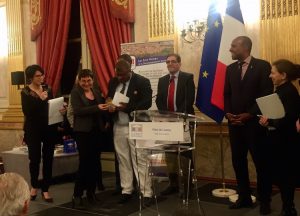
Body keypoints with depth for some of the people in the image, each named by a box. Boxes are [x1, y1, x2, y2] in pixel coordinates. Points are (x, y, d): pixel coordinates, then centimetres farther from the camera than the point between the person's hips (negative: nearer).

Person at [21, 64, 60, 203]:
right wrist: (40, 99, -22)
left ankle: (45, 189, 14)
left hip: (49, 128, 3)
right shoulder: (25, 92, -3)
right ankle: (34, 186, 28)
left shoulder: (47, 89, 8)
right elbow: (27, 111, -15)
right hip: (33, 130, -3)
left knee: (48, 159, 3)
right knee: (35, 159, 5)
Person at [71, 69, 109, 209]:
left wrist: (105, 122, 0)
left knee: (95, 162, 9)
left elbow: (101, 109, 16)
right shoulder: (75, 92, -3)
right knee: (84, 162, -7)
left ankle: (91, 192, 23)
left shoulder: (97, 92, 12)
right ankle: (77, 196, 0)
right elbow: (77, 110, -16)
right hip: (82, 131, -5)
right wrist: (97, 108, -24)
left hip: (96, 131, 5)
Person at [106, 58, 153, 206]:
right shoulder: (113, 82, 10)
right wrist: (109, 104, -9)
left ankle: (146, 194, 2)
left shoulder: (142, 82, -8)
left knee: (140, 160, -4)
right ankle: (126, 191, 22)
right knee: (123, 160, 11)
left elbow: (147, 102, -14)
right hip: (118, 127, 6)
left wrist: (127, 108, -24)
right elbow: (108, 99, 16)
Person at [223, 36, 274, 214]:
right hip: (235, 122, 5)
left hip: (255, 122, -5)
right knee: (238, 161, 8)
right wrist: (228, 112, -3)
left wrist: (249, 114, -14)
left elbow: (267, 94, -10)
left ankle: (264, 201, 16)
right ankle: (244, 197, 21)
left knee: (261, 162, 3)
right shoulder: (231, 68, 12)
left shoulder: (262, 66, -5)